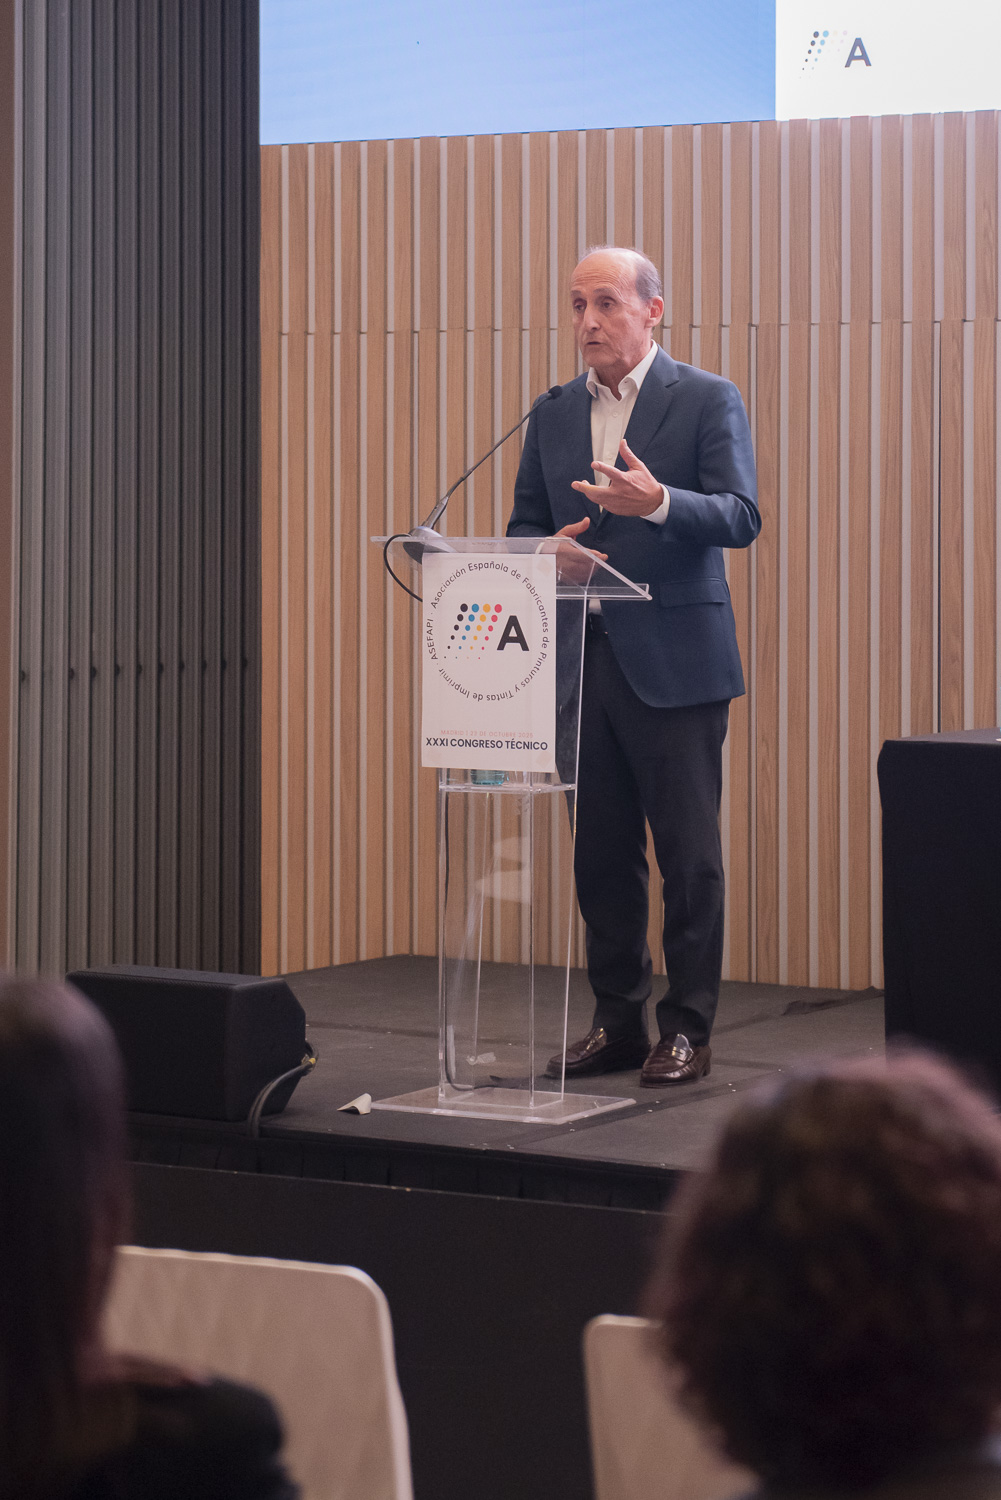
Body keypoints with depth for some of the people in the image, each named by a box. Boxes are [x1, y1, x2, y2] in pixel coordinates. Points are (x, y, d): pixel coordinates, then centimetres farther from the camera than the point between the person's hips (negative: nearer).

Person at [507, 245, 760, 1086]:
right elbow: (522, 528, 17)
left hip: (674, 661, -5)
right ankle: (618, 1023, 17)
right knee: (602, 851, 8)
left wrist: (656, 502, -29)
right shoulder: (553, 416, 14)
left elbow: (741, 517, -11)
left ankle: (687, 1028, 5)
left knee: (687, 851, -2)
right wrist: (551, 551, -6)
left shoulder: (707, 402, -1)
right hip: (581, 661, 5)